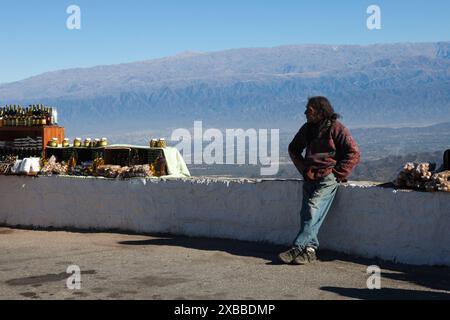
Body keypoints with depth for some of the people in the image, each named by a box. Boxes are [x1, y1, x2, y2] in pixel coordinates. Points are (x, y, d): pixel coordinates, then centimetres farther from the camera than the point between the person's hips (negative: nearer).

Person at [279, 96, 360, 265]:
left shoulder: (336, 129, -6)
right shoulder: (307, 128, 14)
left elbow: (354, 154, -8)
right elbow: (293, 149, 29)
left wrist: (336, 173, -10)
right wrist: (303, 168, 14)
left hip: (327, 179, -7)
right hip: (310, 178, 7)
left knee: (313, 212, -17)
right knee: (306, 213, -4)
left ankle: (297, 249, -22)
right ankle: (310, 249, -2)